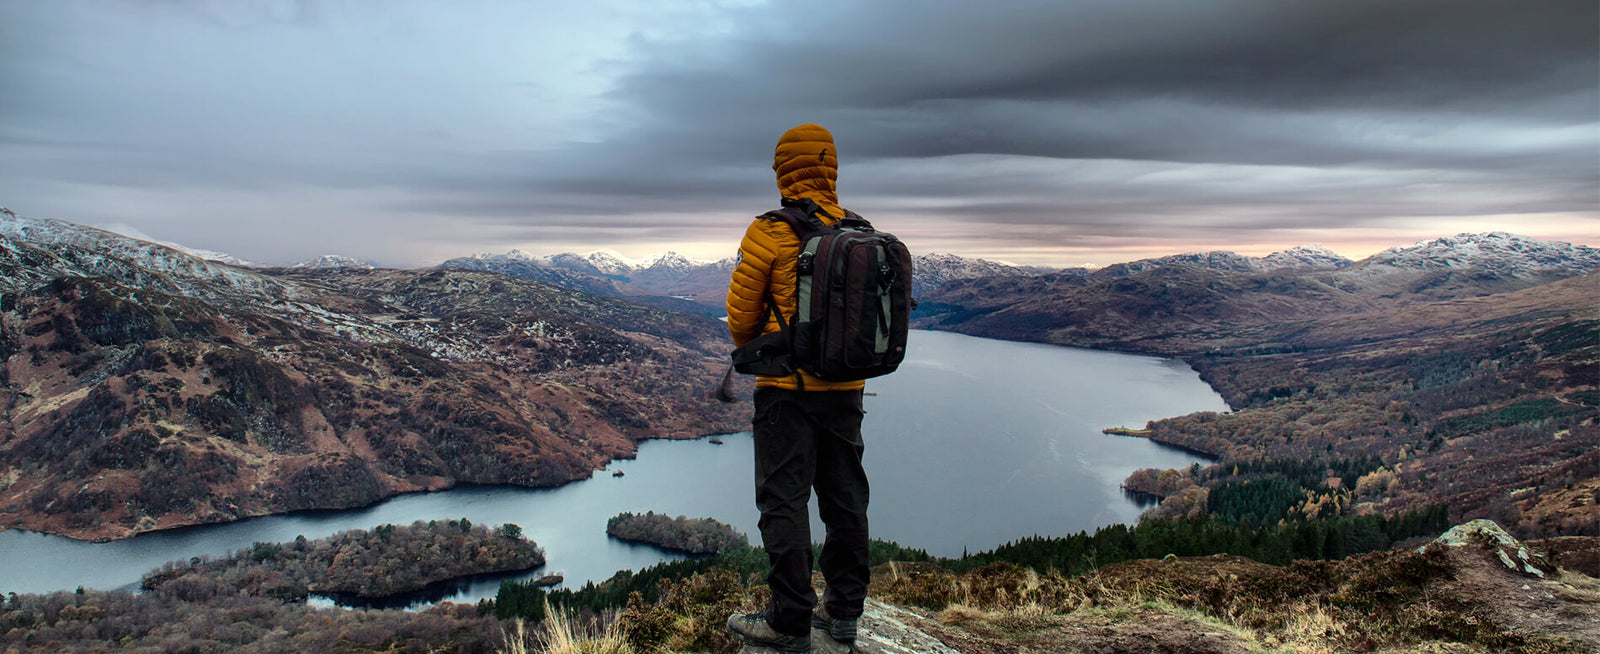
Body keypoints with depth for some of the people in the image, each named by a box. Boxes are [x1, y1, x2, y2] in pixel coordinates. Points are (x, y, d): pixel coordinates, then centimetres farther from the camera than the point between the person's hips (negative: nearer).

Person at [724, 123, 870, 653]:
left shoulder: (770, 232, -12)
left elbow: (740, 313, -7)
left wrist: (751, 351, 14)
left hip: (788, 388, -6)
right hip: (846, 387, 6)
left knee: (785, 499, 2)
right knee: (845, 496, 14)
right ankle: (844, 610, 25)